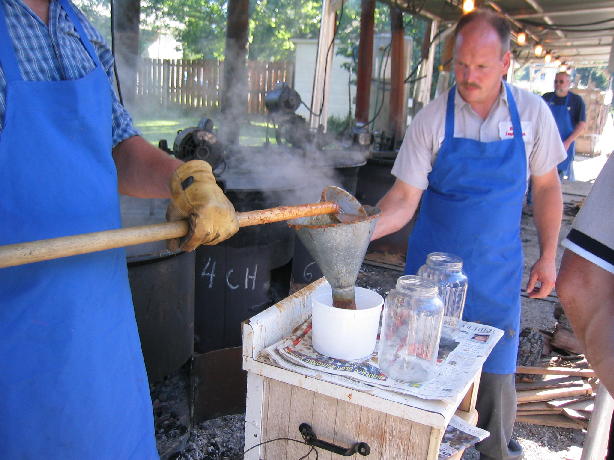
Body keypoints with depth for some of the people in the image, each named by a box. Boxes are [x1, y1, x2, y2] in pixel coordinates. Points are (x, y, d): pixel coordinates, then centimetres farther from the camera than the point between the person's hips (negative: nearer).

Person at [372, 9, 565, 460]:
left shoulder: (532, 112, -5)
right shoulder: (432, 119, -11)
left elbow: (546, 186, 5)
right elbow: (405, 197, -12)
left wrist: (548, 256, 3)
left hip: (497, 269, 1)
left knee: (496, 368, 9)